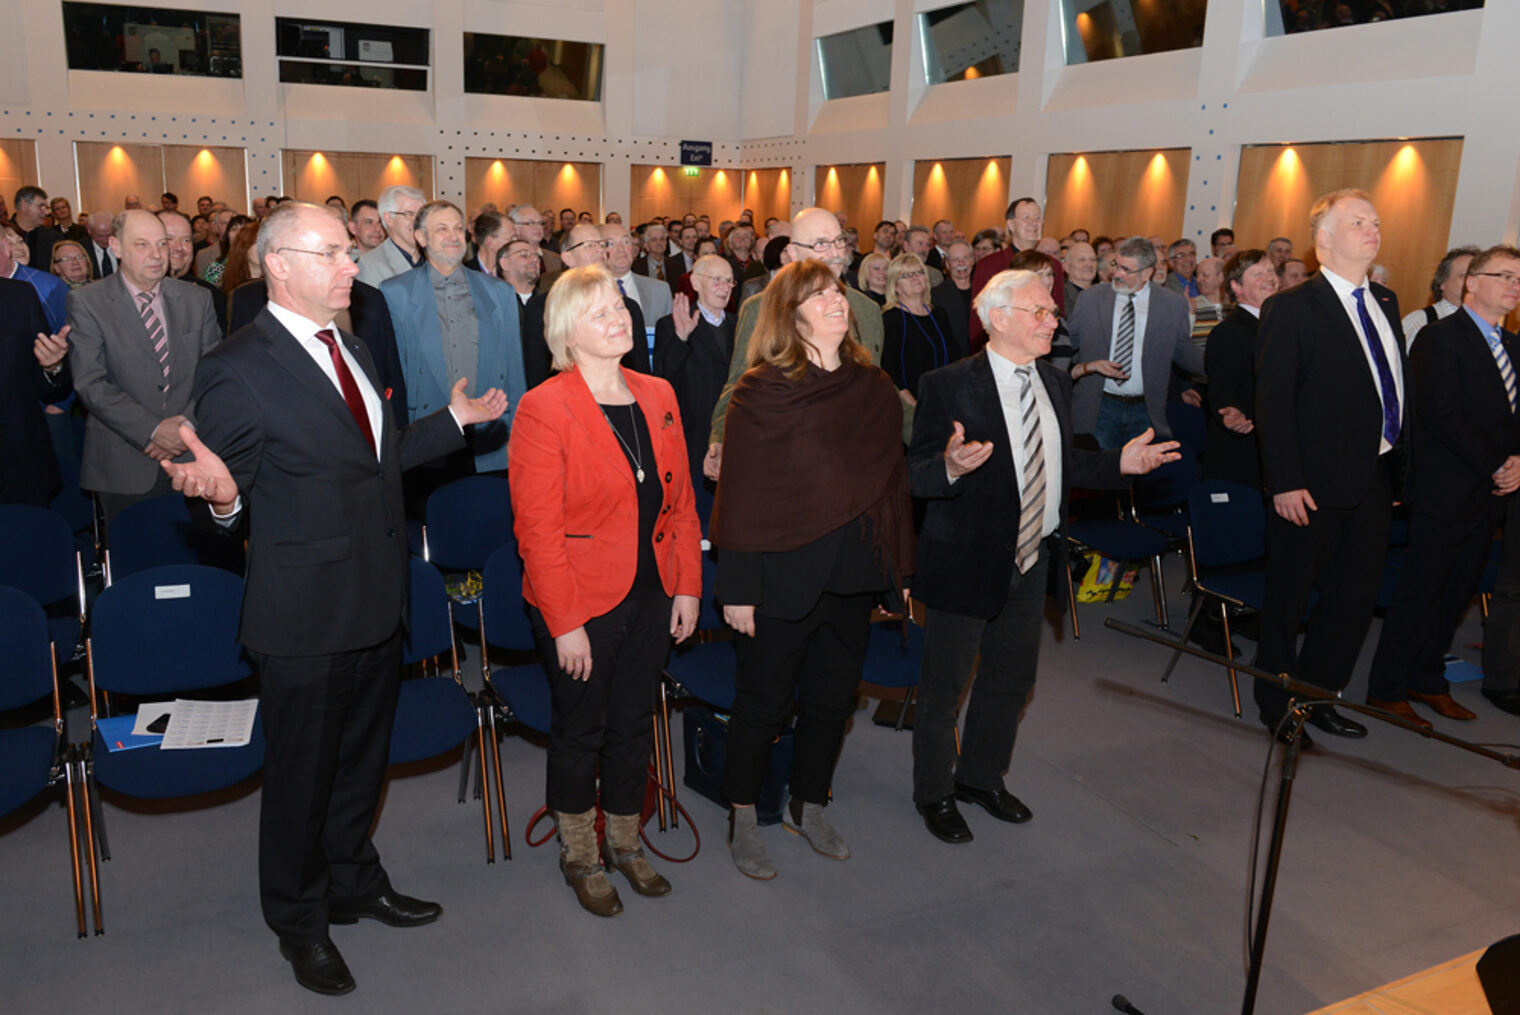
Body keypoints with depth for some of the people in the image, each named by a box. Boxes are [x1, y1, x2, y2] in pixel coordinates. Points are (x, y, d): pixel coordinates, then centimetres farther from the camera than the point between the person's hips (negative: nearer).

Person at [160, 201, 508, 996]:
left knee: (361, 758, 23)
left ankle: (354, 883, 46)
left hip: (376, 603, 8)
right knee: (302, 773, 11)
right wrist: (220, 495, -37)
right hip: (305, 615, -8)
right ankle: (300, 922, 34)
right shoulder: (236, 371, -18)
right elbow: (232, 501, -15)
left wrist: (453, 421, 17)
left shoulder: (349, 347, 9)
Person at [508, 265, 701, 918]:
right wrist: (564, 623, -17)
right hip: (582, 603, -5)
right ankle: (578, 856, 33)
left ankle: (625, 843, 38)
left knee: (634, 722, 17)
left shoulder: (658, 397, 4)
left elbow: (680, 498, 9)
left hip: (652, 597, 5)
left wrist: (687, 586, 4)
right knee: (581, 729, 11)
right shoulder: (545, 409, -14)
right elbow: (537, 527, -16)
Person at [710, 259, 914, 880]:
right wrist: (738, 588, -14)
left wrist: (895, 568, 6)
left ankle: (808, 807, 39)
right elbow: (740, 493, -13)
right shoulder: (764, 390, -12)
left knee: (834, 696, 18)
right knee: (765, 701, 10)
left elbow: (891, 476, 8)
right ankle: (743, 822, 29)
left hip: (855, 575, 5)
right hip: (785, 577, -5)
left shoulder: (872, 386, 4)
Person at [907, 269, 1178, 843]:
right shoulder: (949, 386, -15)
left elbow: (1062, 467, 14)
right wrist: (950, 467, -40)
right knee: (944, 684, 8)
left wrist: (1120, 464, 0)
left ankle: (982, 777, 43)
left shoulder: (1055, 383, 8)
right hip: (966, 560, -7)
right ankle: (934, 792, 30)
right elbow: (917, 476, -18)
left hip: (1033, 560, 7)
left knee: (1012, 677, 20)